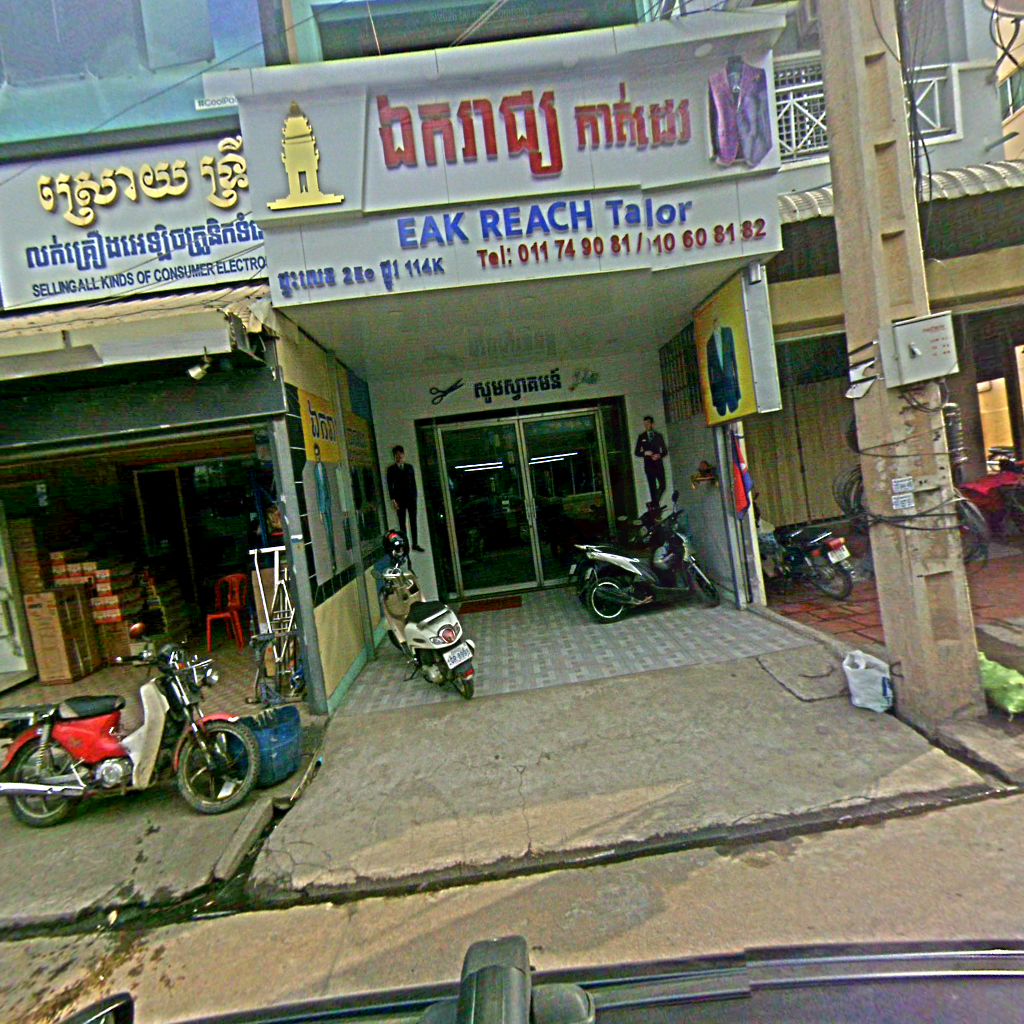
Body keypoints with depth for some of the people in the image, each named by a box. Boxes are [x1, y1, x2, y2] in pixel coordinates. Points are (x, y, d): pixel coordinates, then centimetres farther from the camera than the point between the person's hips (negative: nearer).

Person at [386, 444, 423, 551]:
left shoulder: (409, 467, 11)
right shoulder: (391, 469, 3)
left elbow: (413, 482, 10)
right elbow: (390, 485, -1)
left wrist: (415, 496, 3)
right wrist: (393, 499, -8)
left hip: (411, 498, 3)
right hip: (400, 499, -2)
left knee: (413, 522, 4)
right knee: (402, 523, 1)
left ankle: (415, 544, 9)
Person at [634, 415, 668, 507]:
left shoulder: (658, 436, 12)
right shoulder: (641, 437, 8)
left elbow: (665, 451, 12)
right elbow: (636, 453, 6)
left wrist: (659, 455, -8)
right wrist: (645, 453, -12)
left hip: (658, 464, 1)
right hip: (648, 465, -1)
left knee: (662, 485, -5)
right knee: (652, 487, -4)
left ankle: (655, 502, 17)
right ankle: (655, 504, 3)